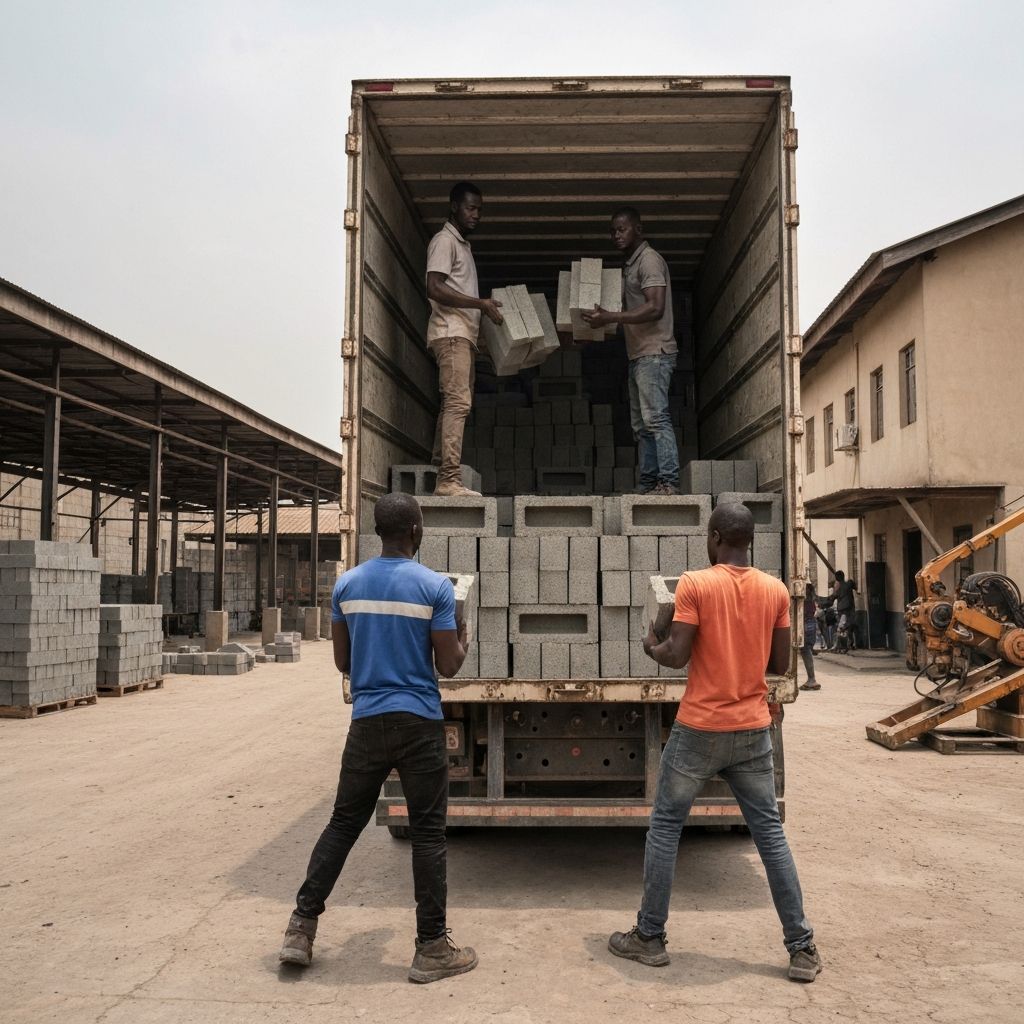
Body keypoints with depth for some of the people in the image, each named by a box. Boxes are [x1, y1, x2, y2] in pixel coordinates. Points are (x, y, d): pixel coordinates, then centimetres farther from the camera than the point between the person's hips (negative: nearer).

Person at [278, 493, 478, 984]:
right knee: (427, 833, 5)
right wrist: (463, 642, 16)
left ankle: (301, 928, 19)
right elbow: (448, 666, -5)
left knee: (343, 823, 15)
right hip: (418, 723, -4)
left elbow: (342, 662, 10)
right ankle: (431, 948, 12)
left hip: (367, 721, 4)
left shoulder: (347, 584, 3)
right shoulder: (435, 586, -8)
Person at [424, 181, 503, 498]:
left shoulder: (462, 245, 26)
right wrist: (481, 303, -18)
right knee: (458, 402, -18)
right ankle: (450, 479, -24)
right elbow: (435, 288, -17)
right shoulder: (444, 240, -4)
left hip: (464, 334, 10)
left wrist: (486, 307, 19)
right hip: (450, 332, -10)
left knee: (453, 403, 7)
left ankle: (442, 477, 10)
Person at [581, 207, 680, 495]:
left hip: (654, 352, -10)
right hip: (638, 355, 10)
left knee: (655, 417, -16)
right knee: (641, 425, 7)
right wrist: (601, 323, 16)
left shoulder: (649, 259, -8)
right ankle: (649, 486, 8)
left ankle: (669, 482, -18)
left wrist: (610, 318, -23)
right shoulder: (630, 265, 22)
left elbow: (655, 308, -20)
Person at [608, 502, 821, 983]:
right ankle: (802, 948, 15)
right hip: (753, 731, 4)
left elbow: (676, 656, -13)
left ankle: (649, 938, 17)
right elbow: (780, 663, 5)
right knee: (770, 834, 11)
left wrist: (651, 646, 7)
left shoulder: (694, 584, -11)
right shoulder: (776, 590, 1)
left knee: (664, 828, 10)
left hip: (700, 729, -3)